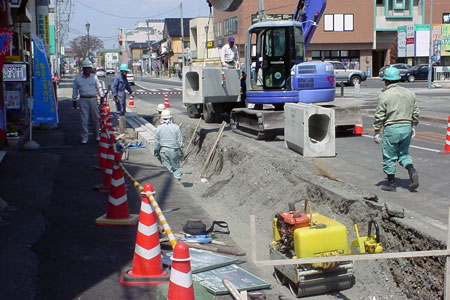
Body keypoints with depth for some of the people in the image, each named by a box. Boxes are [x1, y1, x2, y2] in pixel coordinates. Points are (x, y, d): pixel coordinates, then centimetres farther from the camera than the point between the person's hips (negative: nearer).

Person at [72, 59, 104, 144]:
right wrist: (74, 100, 12)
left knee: (95, 118, 5)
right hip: (83, 100, -1)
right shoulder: (78, 78, 5)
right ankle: (84, 138, 2)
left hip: (93, 99, 1)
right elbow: (75, 90, 12)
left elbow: (99, 88, 13)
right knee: (84, 119, -3)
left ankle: (97, 135, 22)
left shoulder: (94, 77, 7)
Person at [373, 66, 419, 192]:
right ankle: (412, 172, -4)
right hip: (407, 127, 6)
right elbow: (415, 113, 12)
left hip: (391, 129, -6)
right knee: (403, 154, 20)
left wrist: (376, 132, -3)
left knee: (389, 157, 6)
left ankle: (391, 184, 13)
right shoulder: (410, 93, 8)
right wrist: (413, 127, 23)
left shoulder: (385, 95, -9)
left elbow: (379, 116, -9)